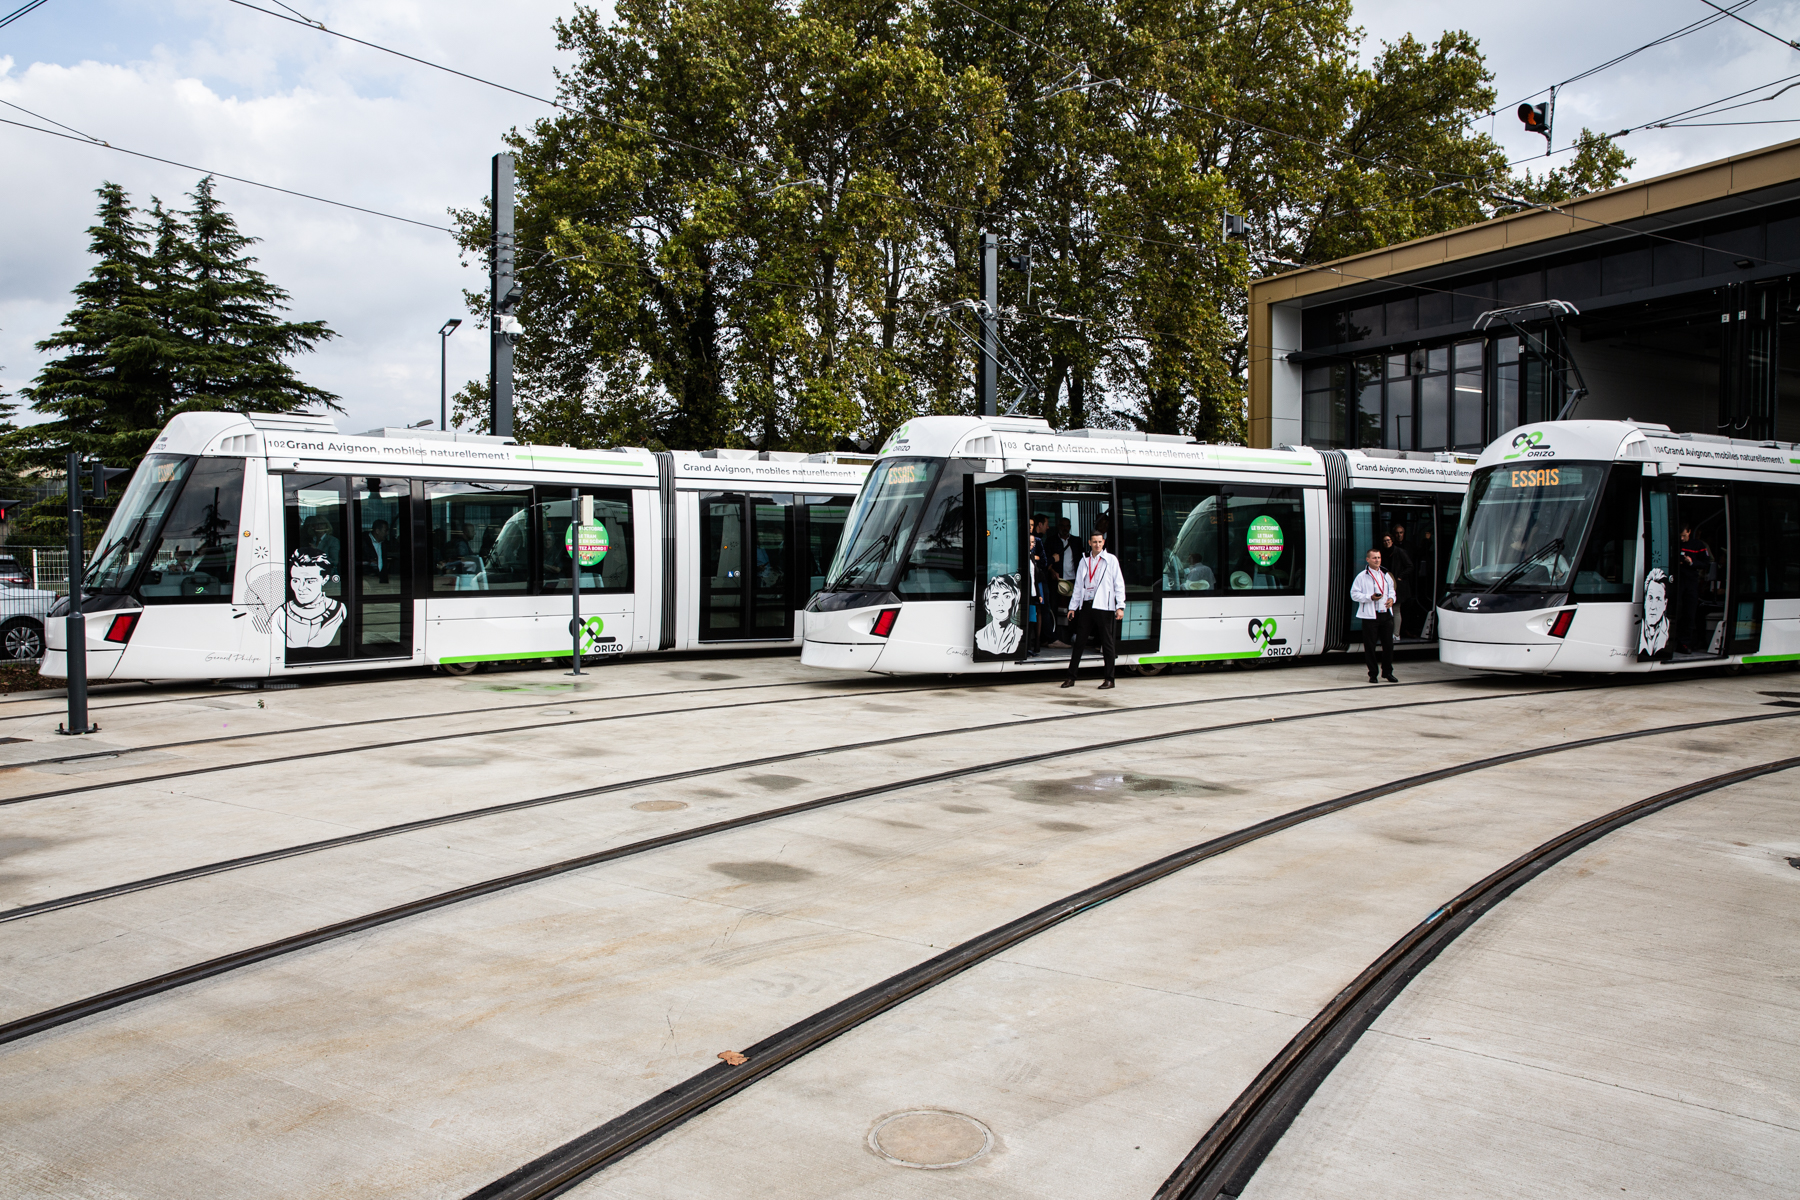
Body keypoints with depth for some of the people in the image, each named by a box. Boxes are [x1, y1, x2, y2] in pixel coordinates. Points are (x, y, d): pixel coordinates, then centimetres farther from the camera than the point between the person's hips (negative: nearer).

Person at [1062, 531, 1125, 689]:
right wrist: (1072, 607, 13)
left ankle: (1109, 679, 6)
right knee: (1079, 642, 3)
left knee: (1107, 643, 0)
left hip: (1104, 606, -4)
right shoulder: (1084, 562, 15)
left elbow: (1119, 584, 1)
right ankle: (1071, 677, 7)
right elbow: (1078, 586, 18)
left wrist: (1120, 606, -7)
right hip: (1086, 605, 4)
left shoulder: (1111, 560, 4)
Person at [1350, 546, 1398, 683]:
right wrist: (1370, 597, -16)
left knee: (1388, 644, 6)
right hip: (1370, 615, -5)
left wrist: (1392, 599, 2)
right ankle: (1372, 673, 10)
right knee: (1370, 646, -1)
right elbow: (1354, 594, -5)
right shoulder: (1362, 576, -2)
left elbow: (1391, 590, 24)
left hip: (1386, 614, 5)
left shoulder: (1386, 575, 15)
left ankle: (1387, 672, 19)